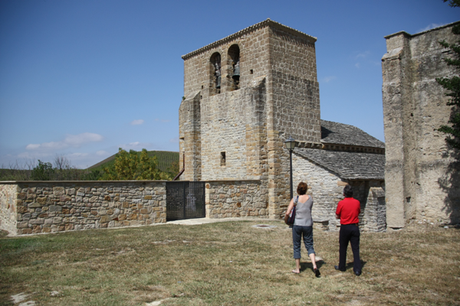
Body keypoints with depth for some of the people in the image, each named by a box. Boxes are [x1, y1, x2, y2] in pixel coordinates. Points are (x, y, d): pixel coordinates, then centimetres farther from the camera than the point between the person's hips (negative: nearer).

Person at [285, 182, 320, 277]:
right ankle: (314, 266, -7)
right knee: (309, 246, 11)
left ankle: (297, 268, 17)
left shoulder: (295, 199, -7)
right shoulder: (310, 198, 0)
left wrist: (287, 216, 10)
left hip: (297, 225, -2)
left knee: (296, 247, 10)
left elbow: (287, 213, -11)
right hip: (308, 225, 2)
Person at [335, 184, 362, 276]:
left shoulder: (341, 203, -10)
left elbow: (337, 216, -1)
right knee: (356, 249, 4)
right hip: (355, 227, 2)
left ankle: (341, 266, 23)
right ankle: (357, 269, 1)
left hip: (345, 227, -2)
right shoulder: (357, 202, -2)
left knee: (343, 248, 12)